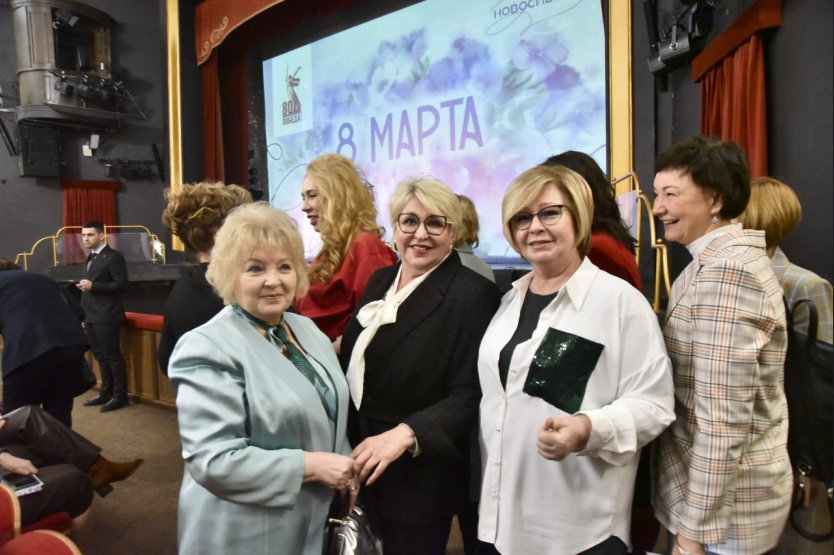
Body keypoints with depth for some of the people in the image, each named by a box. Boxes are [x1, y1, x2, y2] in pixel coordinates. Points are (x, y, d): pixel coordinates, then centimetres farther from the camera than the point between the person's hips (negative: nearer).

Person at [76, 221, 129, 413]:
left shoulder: (113, 256, -10)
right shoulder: (90, 258, 16)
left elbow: (122, 285, -17)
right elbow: (90, 287, 20)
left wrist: (93, 286, -22)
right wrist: (84, 315, 17)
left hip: (107, 316, -8)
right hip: (91, 316, 9)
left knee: (112, 356, -3)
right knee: (101, 356, 14)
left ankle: (120, 396, 6)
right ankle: (106, 393, 23)